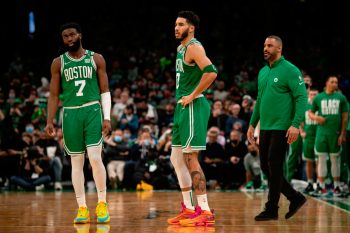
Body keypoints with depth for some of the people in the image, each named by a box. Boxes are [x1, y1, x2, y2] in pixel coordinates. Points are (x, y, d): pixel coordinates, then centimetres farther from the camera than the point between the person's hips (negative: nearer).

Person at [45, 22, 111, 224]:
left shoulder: (96, 59, 3)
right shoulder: (58, 63, 7)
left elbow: (105, 91, 4)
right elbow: (54, 94, 8)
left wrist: (107, 118, -6)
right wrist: (50, 121, -1)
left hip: (92, 111, -2)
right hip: (71, 114, 2)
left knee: (95, 158, -13)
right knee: (76, 162, 3)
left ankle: (102, 203, 1)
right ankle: (82, 208, 7)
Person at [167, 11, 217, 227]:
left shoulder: (194, 47, -12)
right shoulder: (181, 48, 18)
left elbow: (211, 72, -26)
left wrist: (193, 95, -20)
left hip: (193, 106, -10)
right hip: (182, 107, 10)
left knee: (190, 158, -12)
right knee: (176, 158, 13)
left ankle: (205, 211, -11)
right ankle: (188, 208, 19)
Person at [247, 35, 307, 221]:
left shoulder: (289, 70, -9)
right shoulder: (263, 72, 15)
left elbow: (302, 97, -14)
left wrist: (295, 124, -22)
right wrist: (252, 124, 19)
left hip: (281, 129, -8)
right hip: (265, 128, 8)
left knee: (274, 168, -6)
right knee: (265, 167, 8)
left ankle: (271, 209, 4)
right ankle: (295, 198, 19)